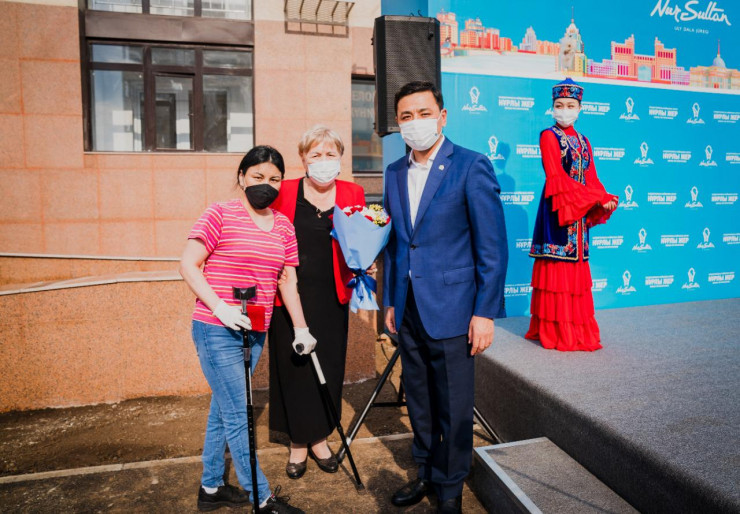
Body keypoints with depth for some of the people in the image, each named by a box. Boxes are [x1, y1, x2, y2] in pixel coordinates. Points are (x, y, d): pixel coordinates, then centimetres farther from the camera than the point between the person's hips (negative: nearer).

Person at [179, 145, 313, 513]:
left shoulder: (284, 226, 9)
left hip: (255, 332, 6)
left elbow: (288, 281, 13)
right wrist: (220, 307, -21)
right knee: (238, 417, 0)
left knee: (223, 409, 18)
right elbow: (188, 265, -11)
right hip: (216, 330, -6)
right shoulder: (220, 215, -8)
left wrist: (301, 329, 12)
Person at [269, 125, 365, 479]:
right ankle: (298, 443, 26)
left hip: (331, 297, 2)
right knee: (293, 367, 6)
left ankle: (319, 438, 31)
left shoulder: (352, 194, 4)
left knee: (328, 367, 10)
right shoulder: (284, 193, -1)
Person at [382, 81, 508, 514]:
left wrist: (485, 312, -13)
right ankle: (426, 474, 38)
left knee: (453, 408, 7)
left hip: (451, 310, -5)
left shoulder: (471, 167, -8)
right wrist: (391, 301, 13)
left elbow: (493, 246, -9)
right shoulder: (395, 173, 10)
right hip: (409, 312, 6)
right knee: (419, 402, 18)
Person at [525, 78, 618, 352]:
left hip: (580, 211, 7)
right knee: (557, 271, -6)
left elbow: (592, 178, 12)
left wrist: (605, 200, -9)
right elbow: (556, 177, -13)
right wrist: (596, 198, -17)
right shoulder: (549, 136, -3)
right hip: (557, 210, -6)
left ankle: (577, 331, 17)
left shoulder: (583, 142, 17)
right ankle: (556, 332, 2)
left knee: (577, 273, 9)